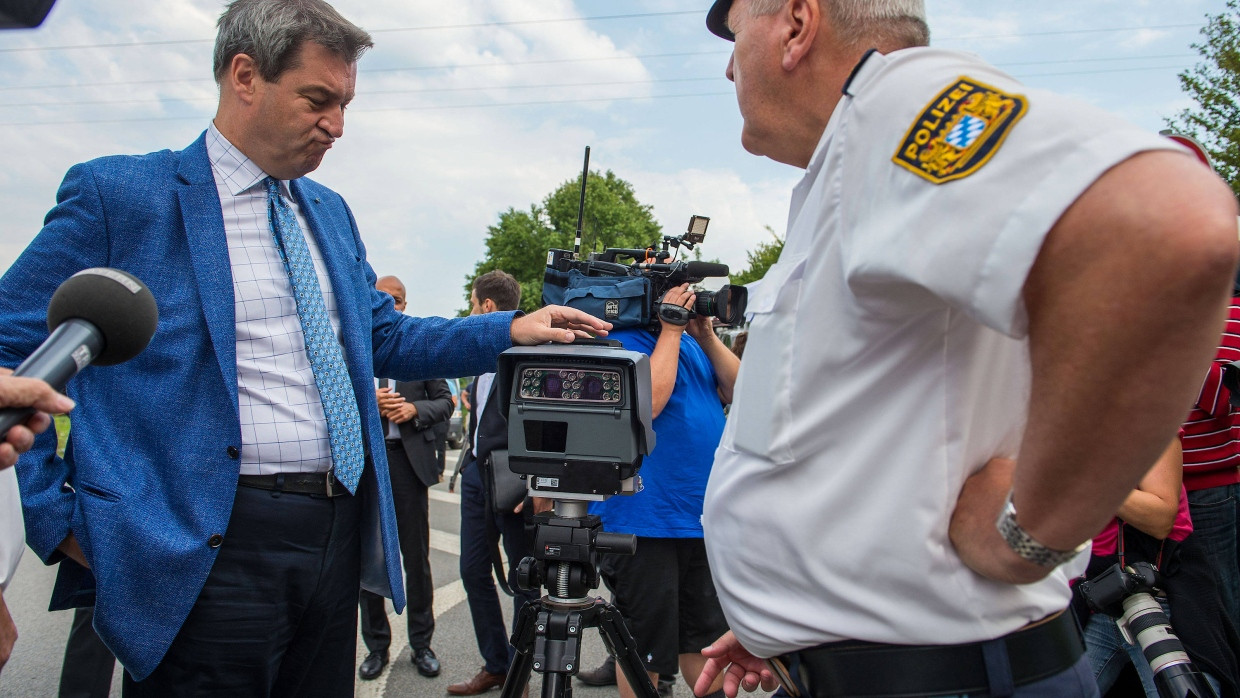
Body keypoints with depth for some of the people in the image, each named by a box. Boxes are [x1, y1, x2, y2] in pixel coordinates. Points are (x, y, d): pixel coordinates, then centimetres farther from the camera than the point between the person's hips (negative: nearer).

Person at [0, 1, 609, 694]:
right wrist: (56, 513, -8)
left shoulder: (331, 212, 13)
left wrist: (509, 332, 3)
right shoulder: (119, 194, -6)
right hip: (208, 551, -6)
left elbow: (382, 338, 16)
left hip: (339, 534, 6)